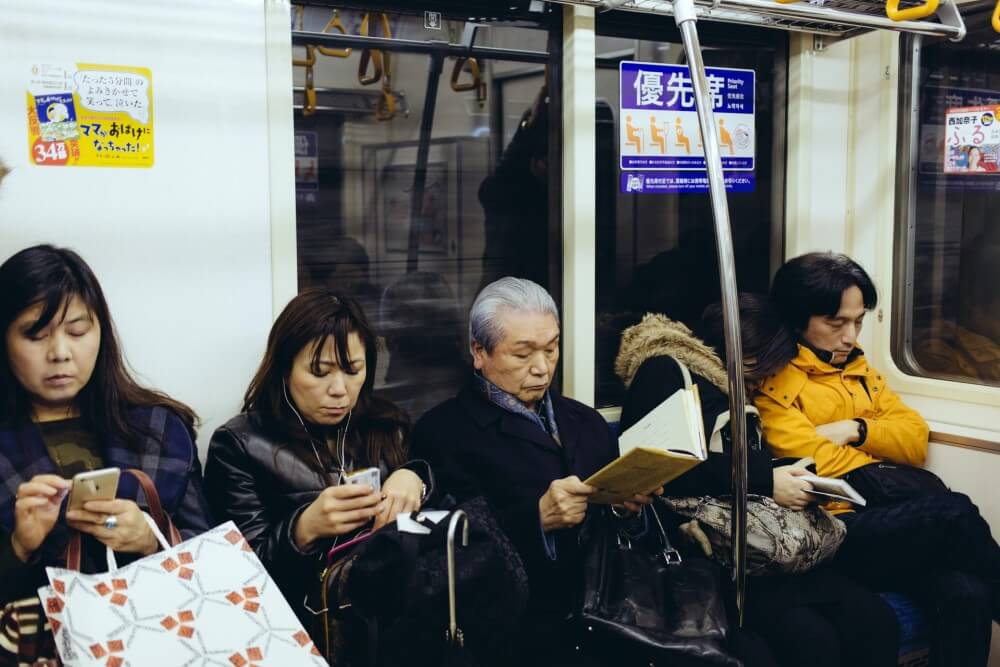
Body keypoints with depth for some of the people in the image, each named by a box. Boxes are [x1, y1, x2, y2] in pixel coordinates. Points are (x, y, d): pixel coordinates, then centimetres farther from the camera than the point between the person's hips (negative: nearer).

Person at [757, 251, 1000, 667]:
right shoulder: (771, 382, -1)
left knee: (966, 594, -25)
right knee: (954, 513, -27)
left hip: (885, 519, 6)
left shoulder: (857, 367, 23)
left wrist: (857, 429, -4)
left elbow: (916, 439, 17)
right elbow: (812, 463, -13)